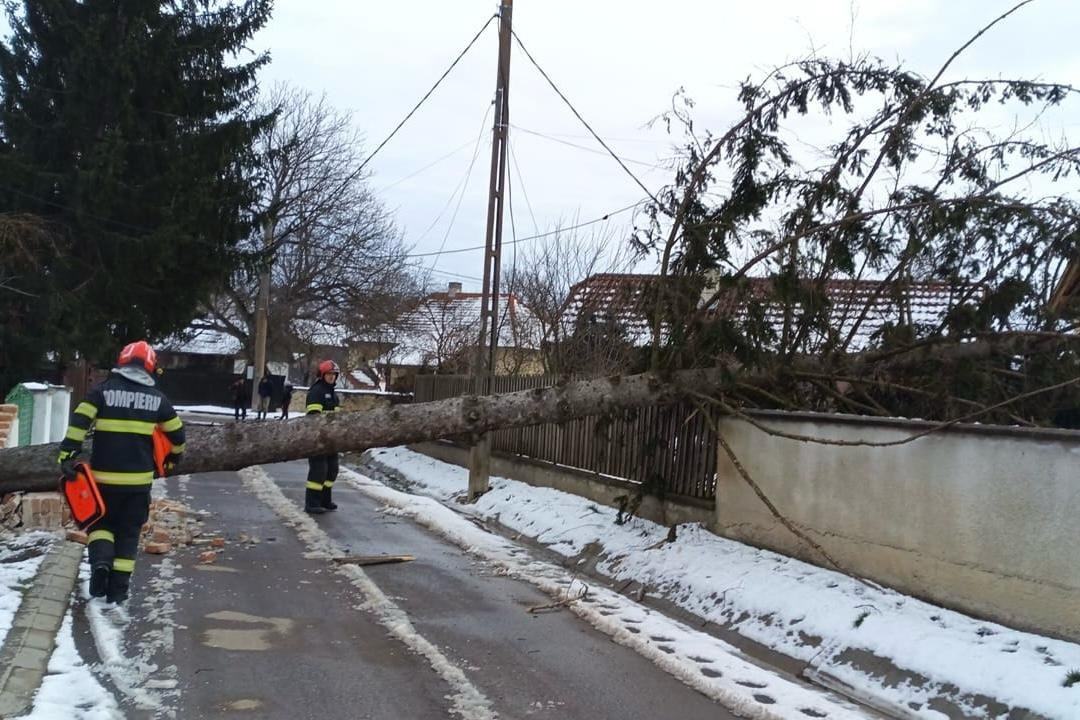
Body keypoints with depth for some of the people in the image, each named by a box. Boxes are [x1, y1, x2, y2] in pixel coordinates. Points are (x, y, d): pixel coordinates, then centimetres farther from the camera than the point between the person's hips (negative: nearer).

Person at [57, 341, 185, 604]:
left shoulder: (102, 390, -1)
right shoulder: (157, 398, 4)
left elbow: (78, 423, -12)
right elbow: (177, 433, 13)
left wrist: (67, 456, -12)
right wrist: (174, 456, 32)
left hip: (104, 476, -1)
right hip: (139, 479, 1)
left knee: (101, 522, 18)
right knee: (128, 532, 12)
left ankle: (101, 560, -9)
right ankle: (118, 589, 10)